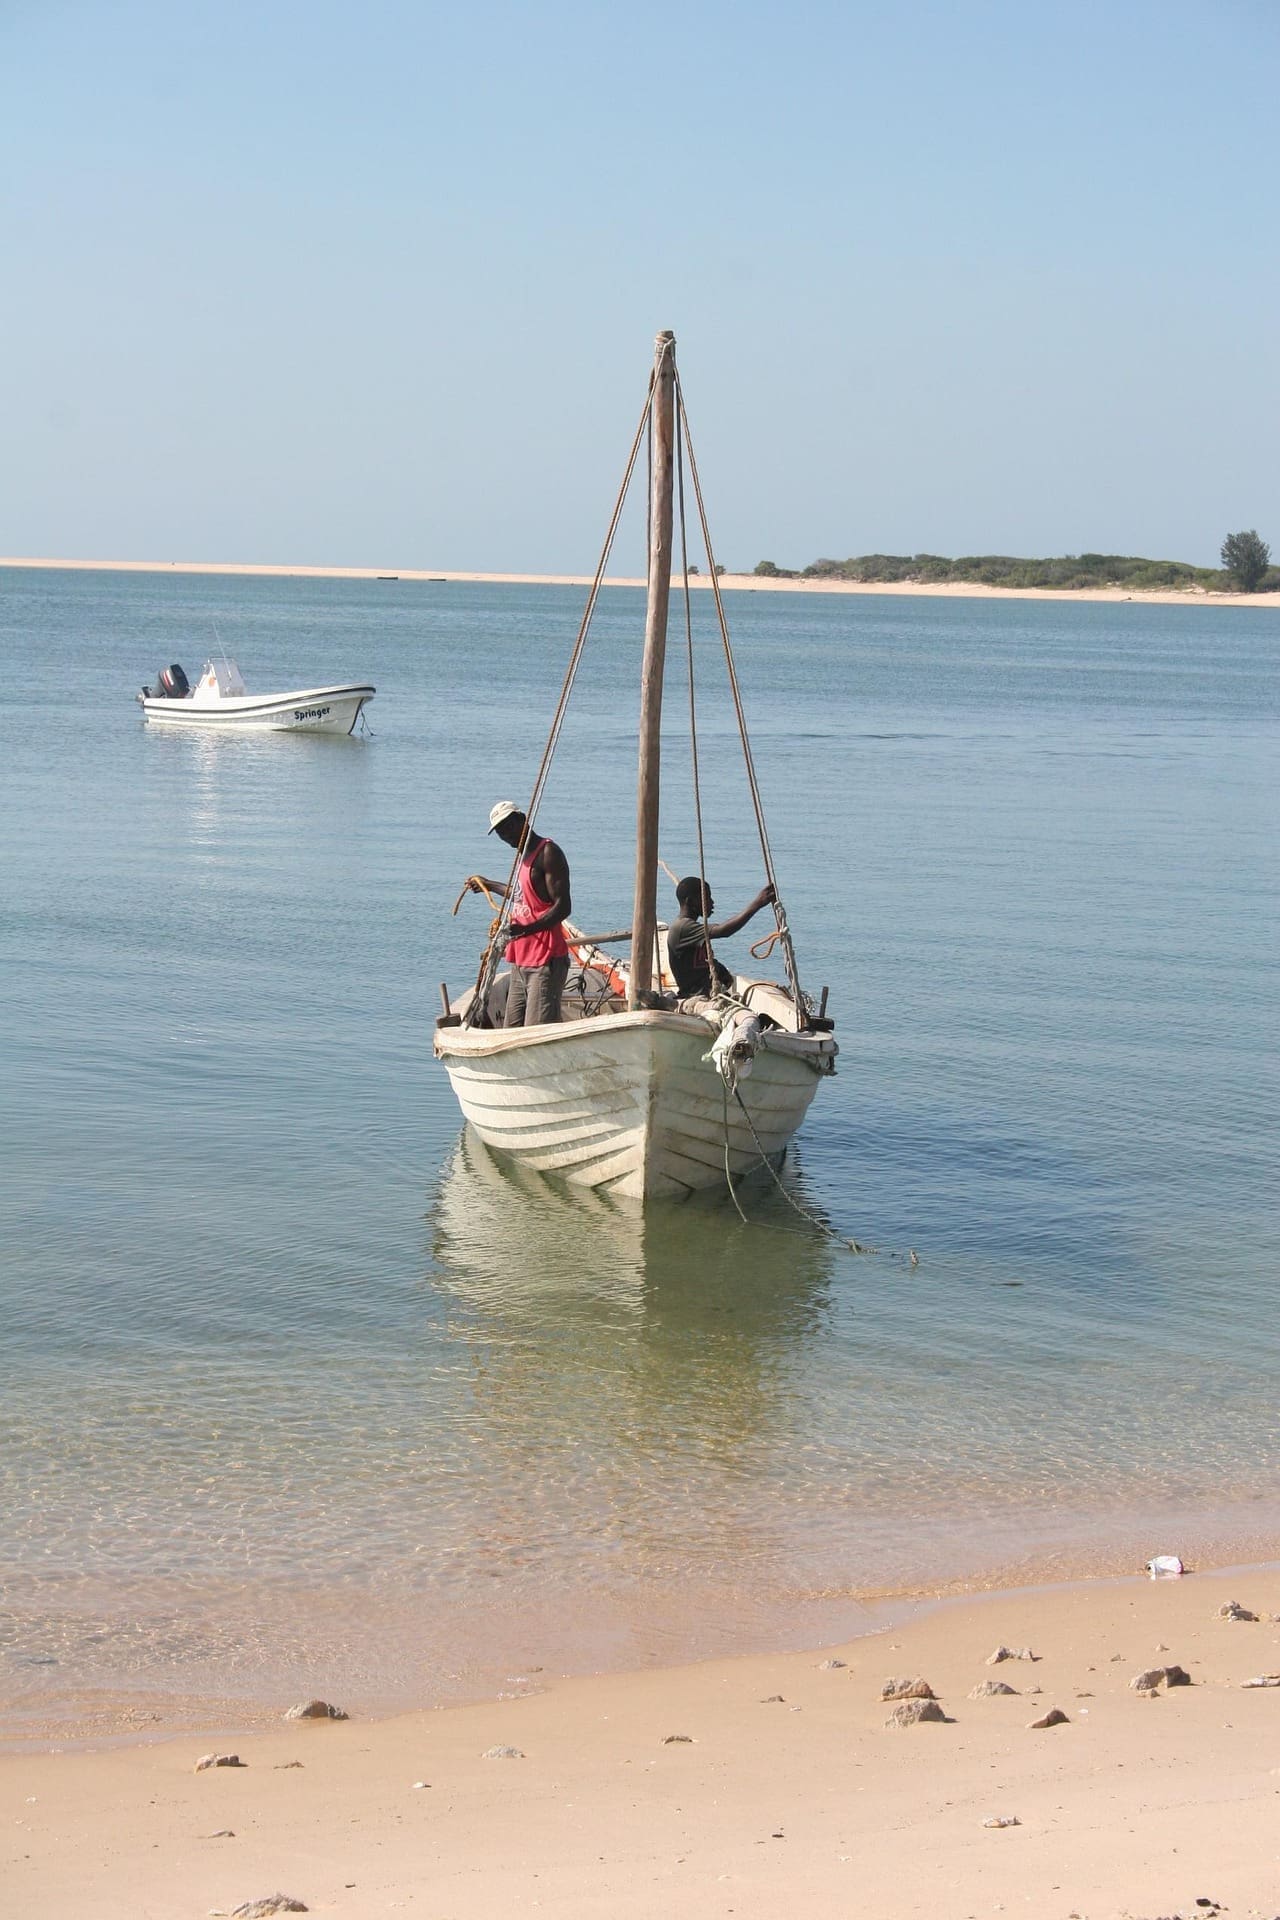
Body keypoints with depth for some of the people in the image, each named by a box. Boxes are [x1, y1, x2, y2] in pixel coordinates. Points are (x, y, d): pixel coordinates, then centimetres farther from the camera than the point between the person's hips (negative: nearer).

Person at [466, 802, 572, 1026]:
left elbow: (563, 906, -20)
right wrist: (489, 885, 51)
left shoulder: (548, 853, -10)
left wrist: (527, 929, -33)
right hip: (521, 961, 10)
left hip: (545, 961, -10)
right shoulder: (524, 855, 19)